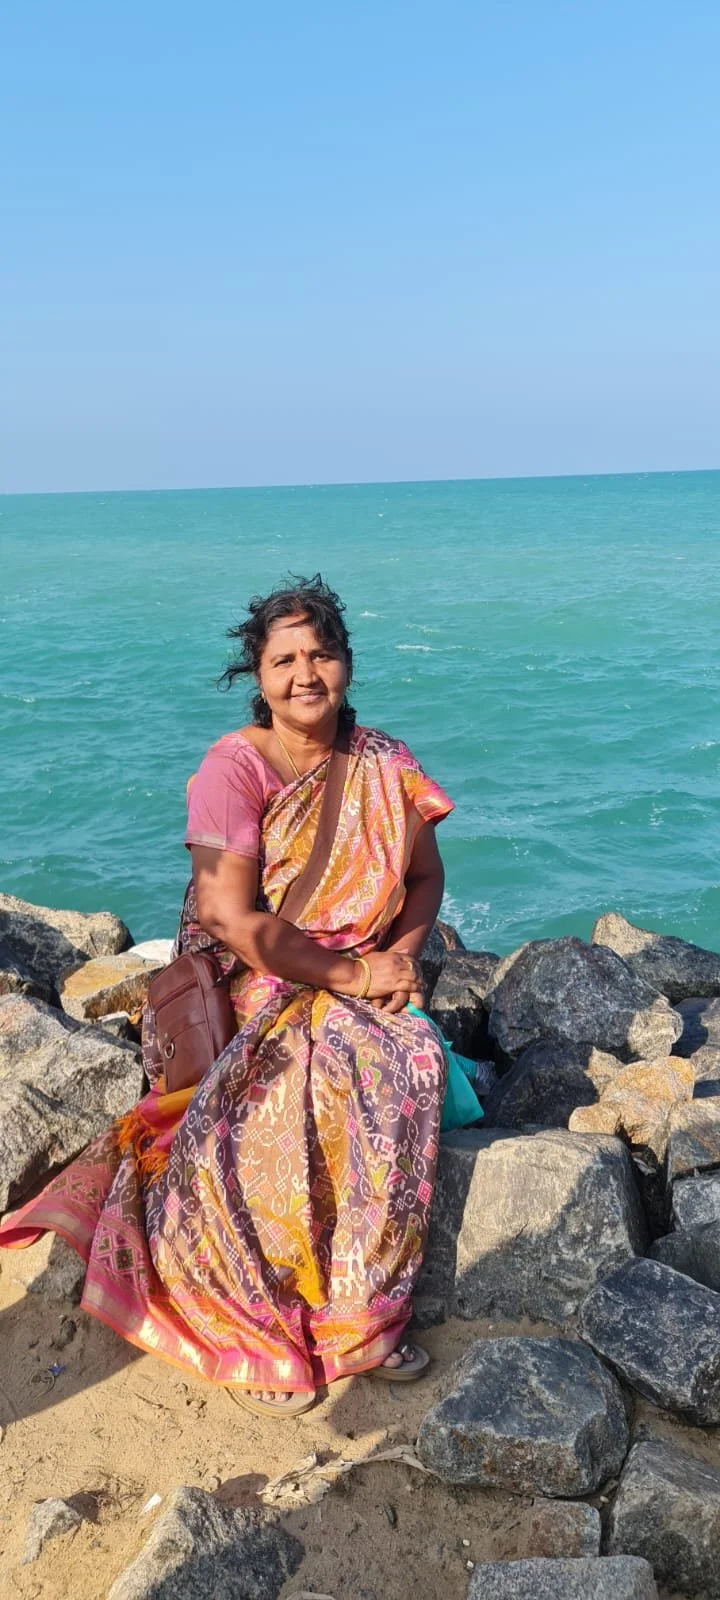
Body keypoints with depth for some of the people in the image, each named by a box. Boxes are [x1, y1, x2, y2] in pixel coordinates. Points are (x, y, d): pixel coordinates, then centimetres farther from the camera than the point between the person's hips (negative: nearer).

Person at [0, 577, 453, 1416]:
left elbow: (425, 878, 11)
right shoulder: (233, 766, -12)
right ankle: (261, 1331, -8)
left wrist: (401, 957, -9)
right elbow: (232, 919, -19)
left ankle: (360, 1315, -11)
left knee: (410, 1064, -27)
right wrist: (351, 977, -17)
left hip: (363, 980, 4)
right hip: (247, 987, -4)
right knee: (269, 1106, -31)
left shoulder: (383, 764, 4)